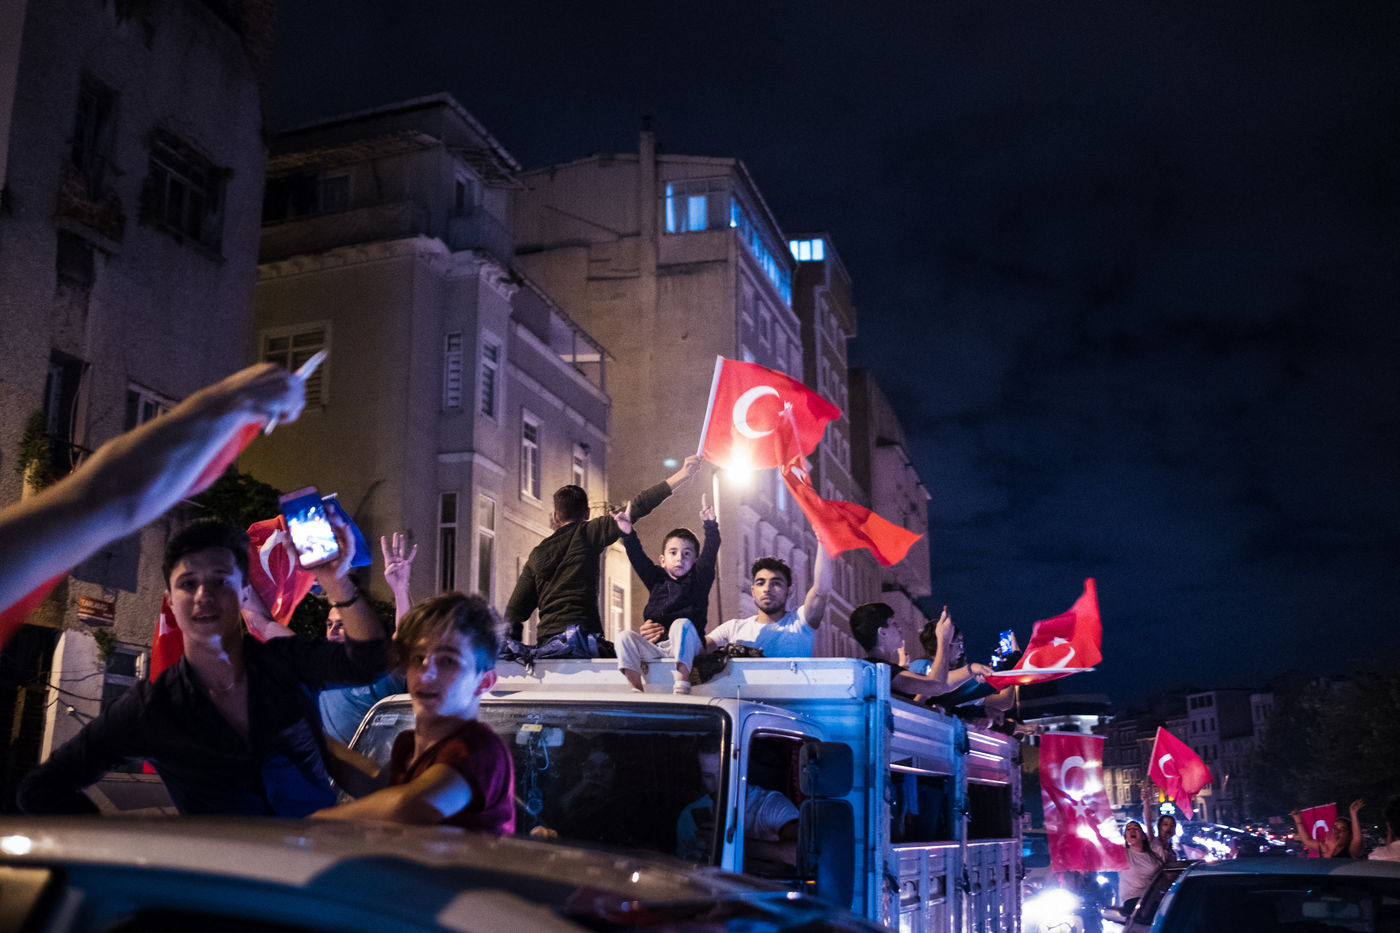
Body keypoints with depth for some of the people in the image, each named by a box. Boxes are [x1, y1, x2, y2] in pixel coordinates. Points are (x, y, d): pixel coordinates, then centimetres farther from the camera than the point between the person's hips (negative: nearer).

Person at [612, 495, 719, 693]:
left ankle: (682, 686, -41)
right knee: (625, 637, -18)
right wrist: (628, 534, -12)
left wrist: (710, 526, -20)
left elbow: (710, 553, -5)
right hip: (655, 648, 3)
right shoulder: (657, 579, 17)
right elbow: (638, 559, 4)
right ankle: (636, 690, -24)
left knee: (682, 625, -33)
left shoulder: (698, 579, 10)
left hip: (687, 647, -3)